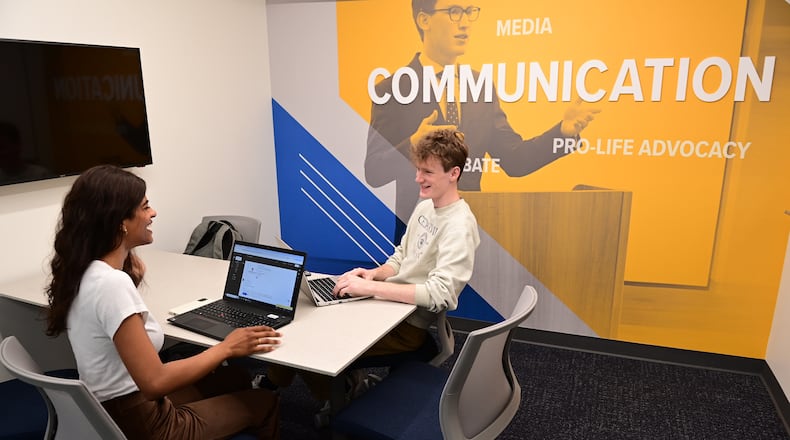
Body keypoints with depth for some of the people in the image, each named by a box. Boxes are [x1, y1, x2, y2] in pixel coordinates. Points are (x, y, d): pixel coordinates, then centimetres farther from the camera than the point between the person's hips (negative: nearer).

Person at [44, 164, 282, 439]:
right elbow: (154, 382, -30)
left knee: (236, 378, 24)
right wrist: (226, 348, -19)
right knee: (265, 403, 9)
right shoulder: (111, 283, -30)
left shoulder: (86, 271, 0)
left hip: (112, 409, 9)